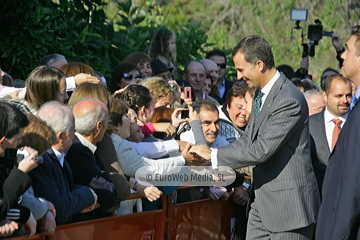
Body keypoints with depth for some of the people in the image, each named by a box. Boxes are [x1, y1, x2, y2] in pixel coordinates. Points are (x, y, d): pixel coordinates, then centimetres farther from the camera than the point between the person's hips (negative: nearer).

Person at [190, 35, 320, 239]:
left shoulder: (289, 100, -21)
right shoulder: (261, 94, 11)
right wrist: (205, 156, 5)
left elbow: (261, 150, -23)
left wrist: (213, 155, -13)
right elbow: (248, 140, 17)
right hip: (263, 203, 9)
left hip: (289, 205, -9)